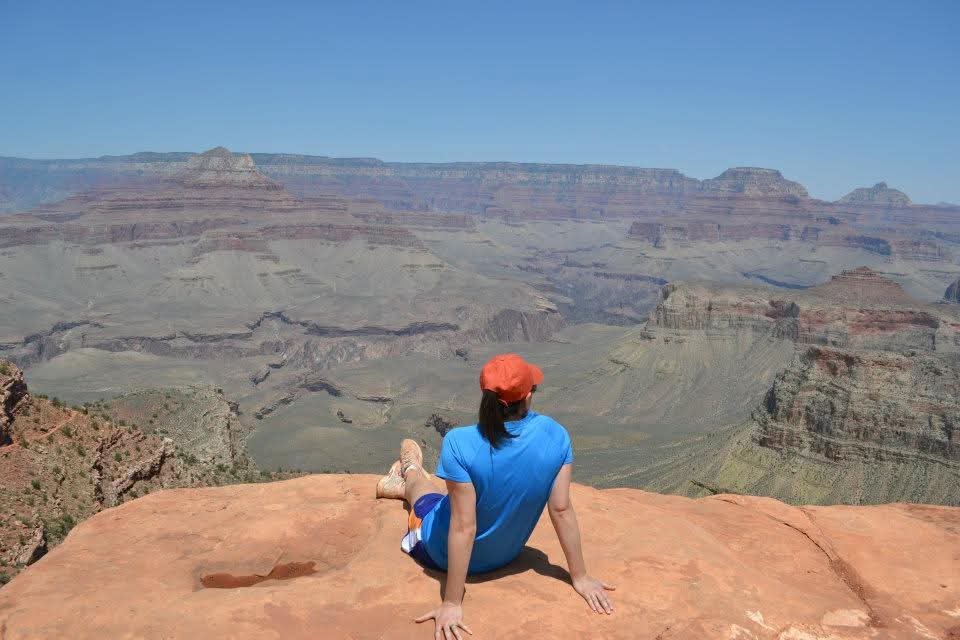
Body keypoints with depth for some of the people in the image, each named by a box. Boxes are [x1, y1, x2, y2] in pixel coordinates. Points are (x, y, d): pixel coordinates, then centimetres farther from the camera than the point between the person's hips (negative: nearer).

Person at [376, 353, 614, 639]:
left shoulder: (460, 443, -34)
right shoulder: (555, 436, -25)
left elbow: (464, 527, -31)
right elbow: (561, 510, -20)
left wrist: (452, 604, -22)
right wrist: (580, 578, -7)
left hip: (445, 556, -3)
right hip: (506, 555, 3)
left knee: (416, 480, 28)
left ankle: (405, 483, 62)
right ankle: (403, 485, 61)